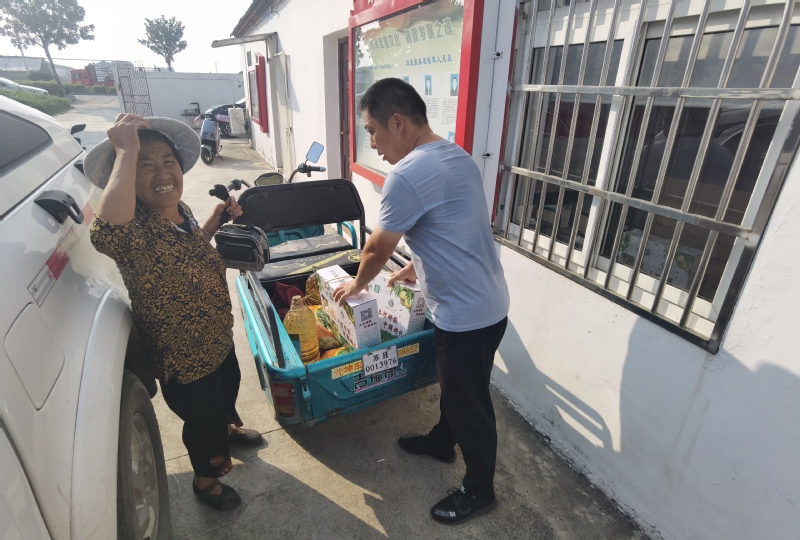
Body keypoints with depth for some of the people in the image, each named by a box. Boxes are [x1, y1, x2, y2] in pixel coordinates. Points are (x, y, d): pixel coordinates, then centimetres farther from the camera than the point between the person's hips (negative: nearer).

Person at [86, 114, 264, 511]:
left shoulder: (180, 211, -8)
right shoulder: (133, 230, -32)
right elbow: (105, 231, -58)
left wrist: (217, 218, -2)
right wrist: (125, 153, -47)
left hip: (218, 339, 8)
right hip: (183, 359, -7)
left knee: (227, 392, 34)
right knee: (202, 422, 20)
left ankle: (228, 429, 68)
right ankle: (205, 480, 52)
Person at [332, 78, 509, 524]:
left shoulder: (408, 175, -24)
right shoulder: (457, 156, 6)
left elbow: (377, 249, -12)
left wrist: (357, 285, 7)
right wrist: (415, 268, 23)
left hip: (467, 314, -9)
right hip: (483, 303, 9)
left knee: (470, 403, 12)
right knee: (454, 386, 28)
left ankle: (479, 490, 36)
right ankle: (442, 442, 53)